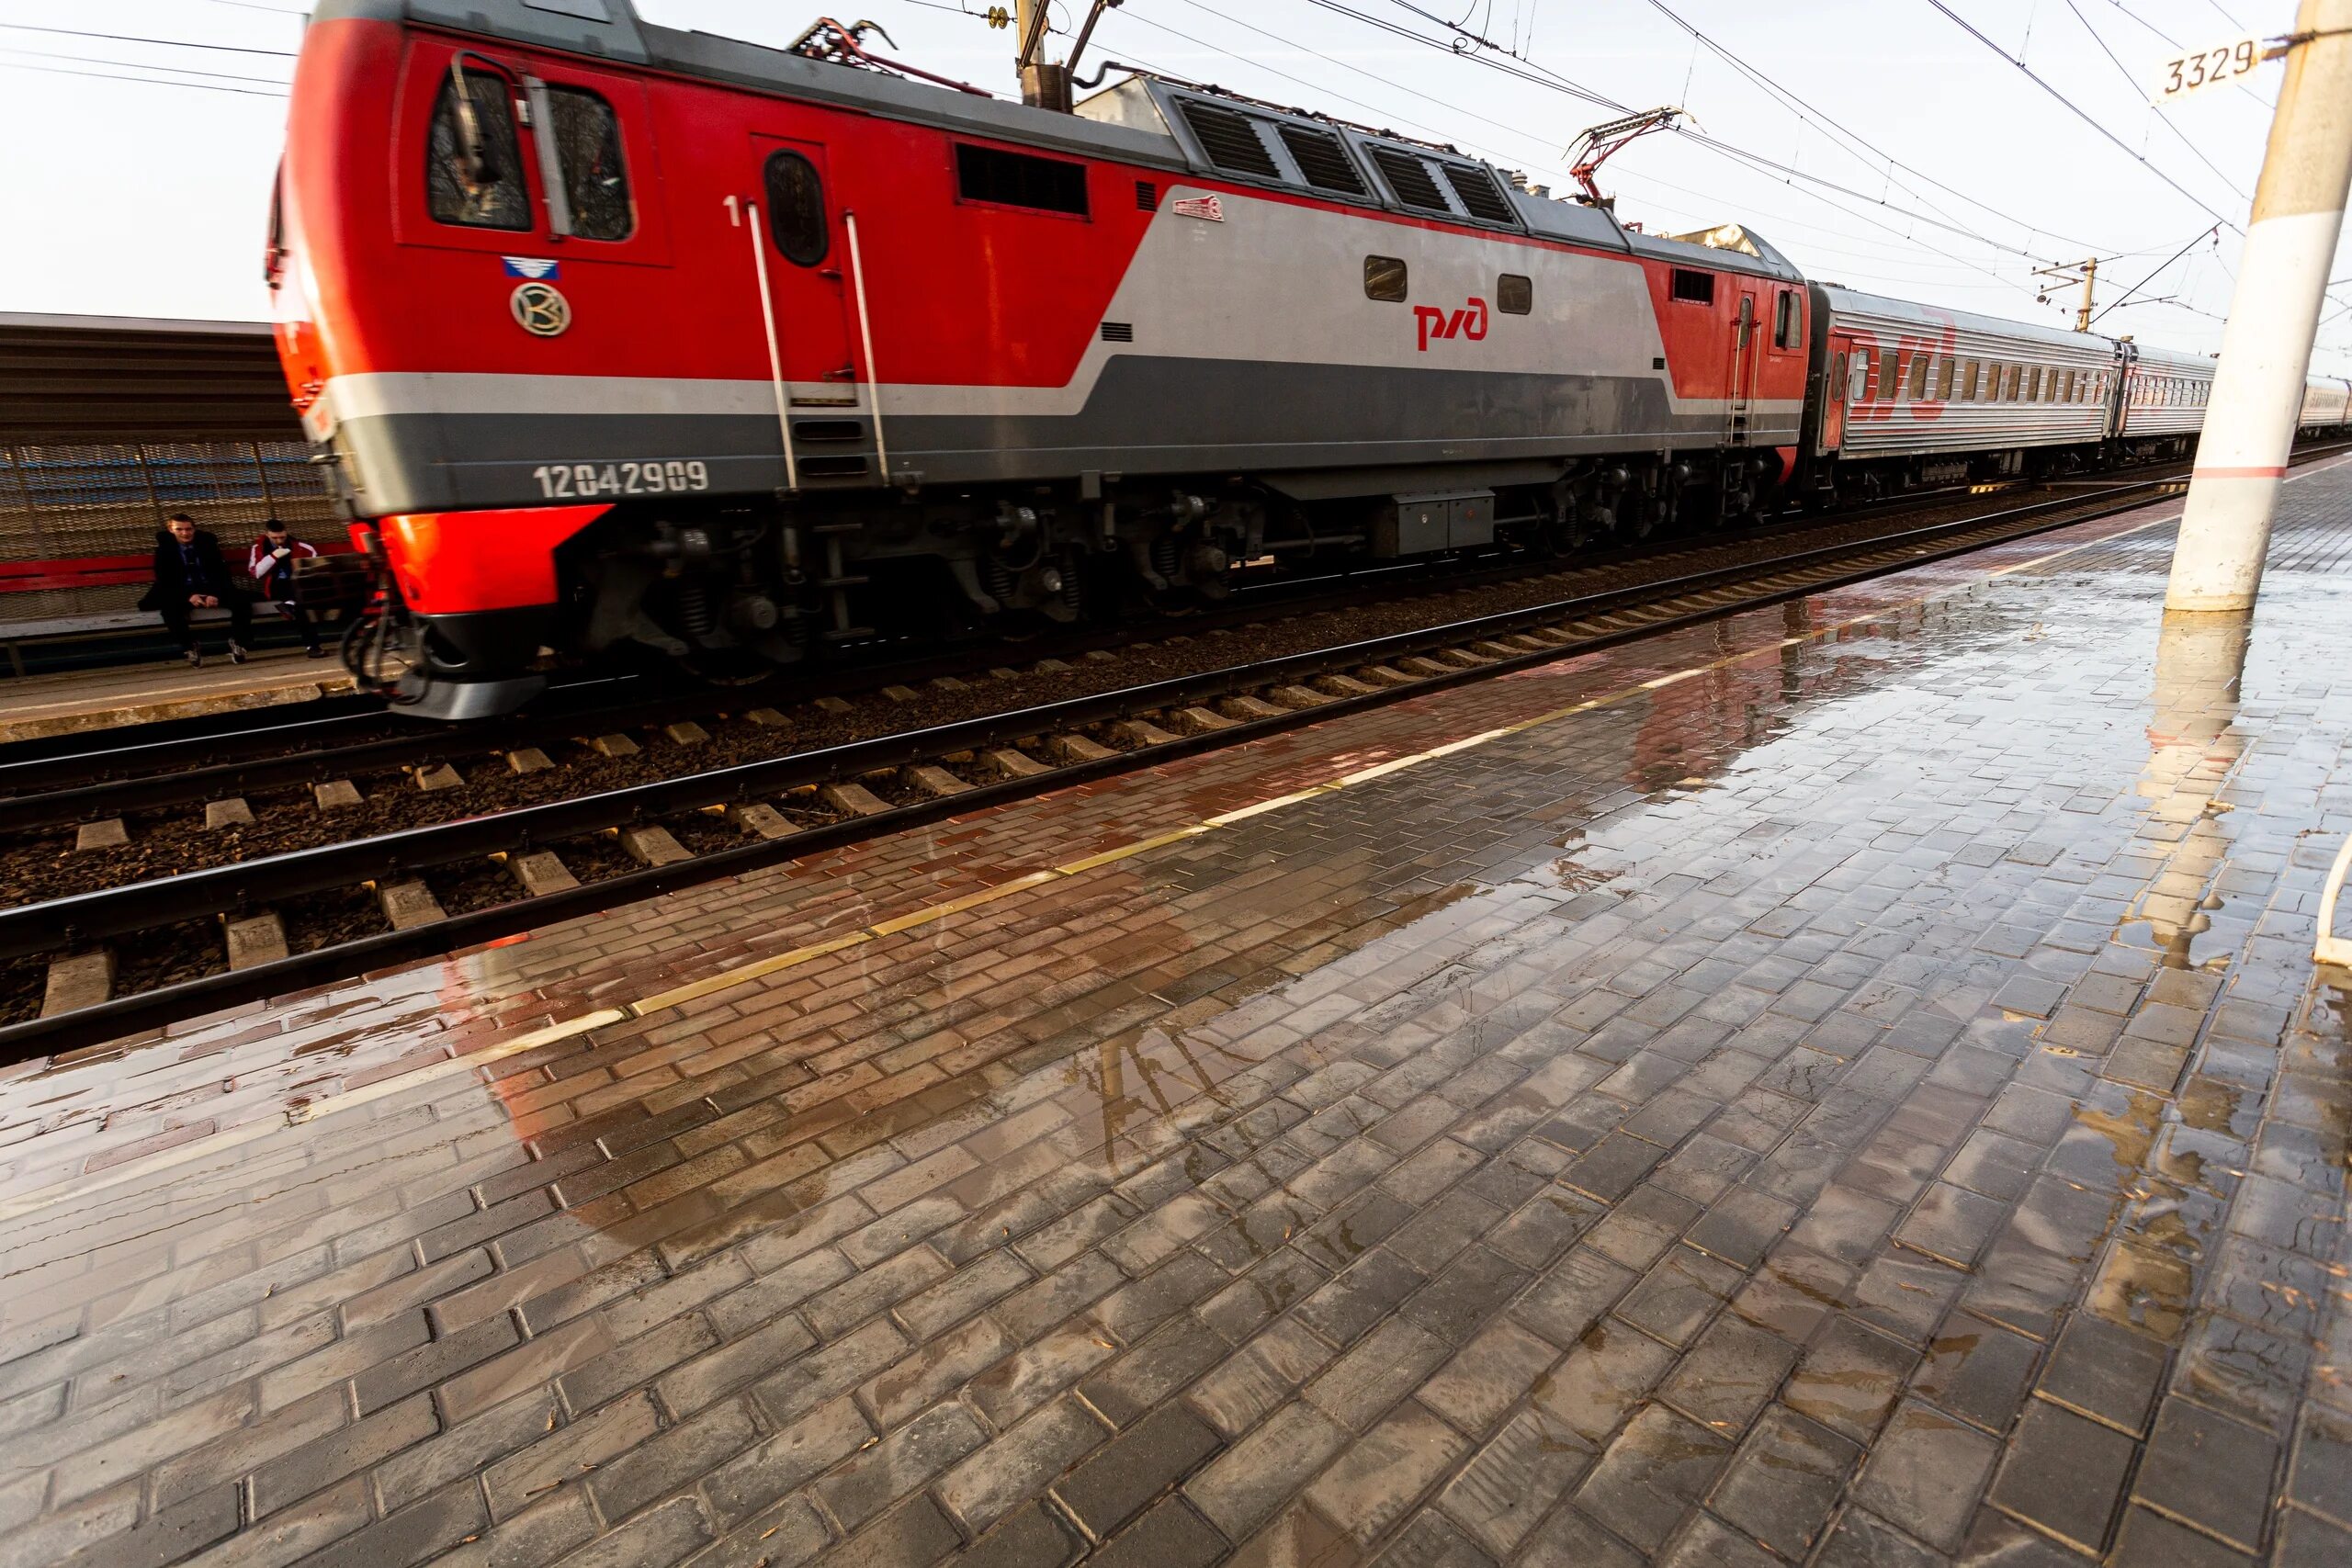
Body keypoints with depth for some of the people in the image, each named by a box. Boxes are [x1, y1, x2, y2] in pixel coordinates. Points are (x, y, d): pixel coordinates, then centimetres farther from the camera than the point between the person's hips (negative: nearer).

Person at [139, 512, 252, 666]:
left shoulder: (207, 542, 6)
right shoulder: (164, 549, 3)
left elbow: (221, 571, 0)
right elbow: (164, 580, -2)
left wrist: (216, 593, -19)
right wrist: (188, 596, -21)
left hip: (212, 590, 1)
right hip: (184, 593, -1)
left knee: (241, 600, -28)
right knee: (169, 607, -34)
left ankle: (236, 643, -18)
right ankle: (190, 647, -19)